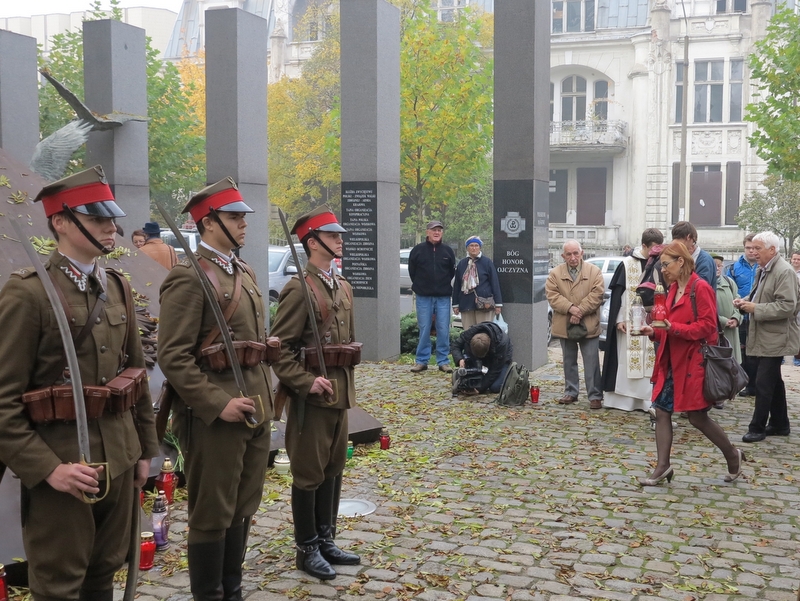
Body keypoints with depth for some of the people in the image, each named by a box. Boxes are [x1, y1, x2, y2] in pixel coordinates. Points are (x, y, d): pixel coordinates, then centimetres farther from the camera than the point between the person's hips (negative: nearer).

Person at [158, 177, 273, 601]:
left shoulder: (244, 273, 13)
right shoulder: (189, 277, -14)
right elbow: (173, 357, -19)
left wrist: (264, 397, 15)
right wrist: (218, 404, -22)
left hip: (255, 408, 9)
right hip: (214, 414, -8)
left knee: (243, 508, 17)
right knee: (212, 515, 4)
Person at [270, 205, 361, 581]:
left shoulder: (343, 287, 12)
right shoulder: (298, 289, -13)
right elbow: (279, 348, -16)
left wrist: (347, 383, 17)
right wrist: (306, 382, -22)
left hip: (340, 391, 8)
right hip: (311, 394, -8)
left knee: (333, 469, 15)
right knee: (309, 473, 3)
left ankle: (326, 540, 27)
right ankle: (307, 549, 15)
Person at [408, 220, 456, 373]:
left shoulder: (448, 251, 5)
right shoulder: (417, 250, 1)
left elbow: (452, 271, 12)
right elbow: (412, 271, 9)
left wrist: (444, 286, 9)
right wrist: (420, 286, 9)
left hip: (443, 297, 1)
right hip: (423, 297, -1)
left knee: (443, 330, 1)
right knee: (424, 329, 3)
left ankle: (443, 361, 10)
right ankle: (422, 361, 11)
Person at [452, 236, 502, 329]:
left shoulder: (487, 262, 2)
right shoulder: (462, 263, 11)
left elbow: (495, 283, 1)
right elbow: (456, 285, 15)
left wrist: (498, 304, -3)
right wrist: (455, 304, 11)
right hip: (466, 303, 3)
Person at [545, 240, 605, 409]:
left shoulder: (594, 271, 0)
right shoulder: (555, 273, 3)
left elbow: (596, 295, -8)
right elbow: (552, 295, -6)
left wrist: (580, 311, -17)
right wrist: (570, 308, -19)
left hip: (589, 325, -2)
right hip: (565, 325, 2)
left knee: (592, 363, -2)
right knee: (569, 362, 13)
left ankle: (595, 395, 3)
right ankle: (570, 392, 24)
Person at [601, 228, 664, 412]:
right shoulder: (627, 264, -2)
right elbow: (617, 293, -2)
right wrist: (618, 319, -8)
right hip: (630, 322, -3)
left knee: (650, 361, 2)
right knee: (627, 360, 1)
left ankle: (646, 399, 8)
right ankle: (623, 398, 8)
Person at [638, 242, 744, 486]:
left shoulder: (700, 288, -14)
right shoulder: (673, 289, 11)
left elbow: (707, 326, -19)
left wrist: (675, 328, -27)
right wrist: (655, 331, 1)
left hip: (693, 362, -8)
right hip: (671, 361, 8)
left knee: (697, 417, 1)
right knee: (662, 411, 3)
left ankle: (733, 455, 23)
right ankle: (663, 467, 8)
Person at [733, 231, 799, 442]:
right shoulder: (763, 270, 11)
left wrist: (755, 308, -23)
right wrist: (746, 301, 3)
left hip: (774, 337, -9)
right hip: (763, 336, 9)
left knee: (764, 383, -7)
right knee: (773, 381, 16)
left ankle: (757, 427, -1)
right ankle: (779, 424, 26)